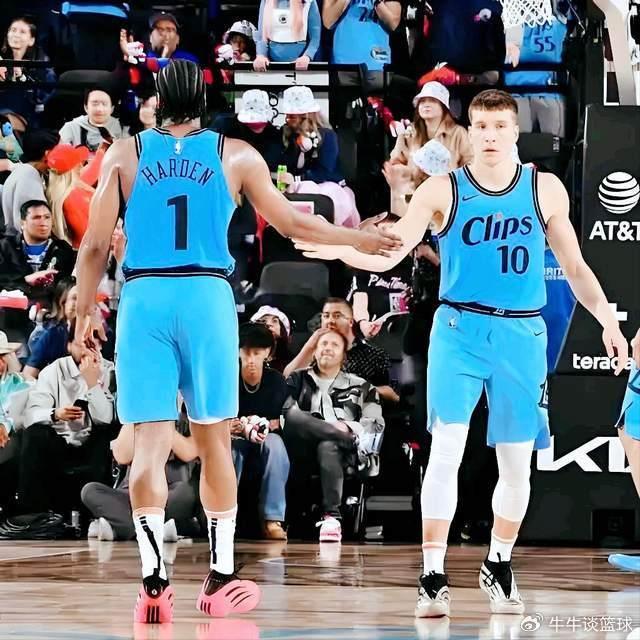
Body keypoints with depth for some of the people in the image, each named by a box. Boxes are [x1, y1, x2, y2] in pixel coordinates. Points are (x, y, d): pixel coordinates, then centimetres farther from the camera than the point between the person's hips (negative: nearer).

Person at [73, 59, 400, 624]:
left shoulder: (125, 154, 5)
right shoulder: (235, 155, 6)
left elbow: (96, 245, 3)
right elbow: (290, 222, 13)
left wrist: (85, 313, 14)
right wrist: (359, 239, 27)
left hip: (144, 298, 0)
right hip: (207, 296, 0)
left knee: (151, 441, 0)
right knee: (213, 438, 10)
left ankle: (154, 582, -9)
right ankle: (220, 579, 14)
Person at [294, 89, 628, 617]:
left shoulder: (546, 190, 6)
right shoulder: (443, 191, 0)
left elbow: (574, 265, 14)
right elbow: (387, 254, -7)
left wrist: (608, 319, 3)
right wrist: (340, 249, -26)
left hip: (522, 334, 2)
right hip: (460, 329, -2)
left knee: (517, 464, 8)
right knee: (446, 451, -14)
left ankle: (499, 568, 29)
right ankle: (433, 578, -9)